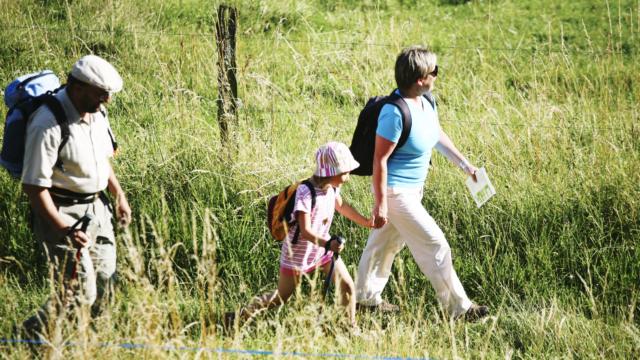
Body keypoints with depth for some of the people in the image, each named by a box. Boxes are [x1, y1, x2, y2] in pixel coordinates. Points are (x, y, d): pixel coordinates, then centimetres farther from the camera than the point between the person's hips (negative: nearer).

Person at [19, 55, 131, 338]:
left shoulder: (97, 112, 3)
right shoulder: (48, 125, -25)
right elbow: (34, 185, -24)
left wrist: (118, 194, 19)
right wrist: (62, 228, -29)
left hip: (96, 207, 9)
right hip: (62, 213, -9)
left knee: (104, 284, 13)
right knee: (80, 292, -10)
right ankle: (32, 335, 9)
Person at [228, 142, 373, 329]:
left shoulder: (332, 187, -6)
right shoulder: (305, 193, -31)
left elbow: (341, 205, 18)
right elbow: (306, 232, -36)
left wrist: (365, 221, 18)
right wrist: (328, 243, -50)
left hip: (322, 249, 7)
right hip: (298, 253, -7)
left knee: (347, 286, 1)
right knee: (280, 298, 5)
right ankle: (238, 318, 19)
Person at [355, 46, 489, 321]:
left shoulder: (426, 103, 1)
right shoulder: (395, 113, -27)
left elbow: (438, 136, 19)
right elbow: (379, 159, -24)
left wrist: (465, 164, 22)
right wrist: (380, 204, -22)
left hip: (413, 188, 9)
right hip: (395, 191, -9)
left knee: (386, 243, 20)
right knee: (435, 246, -4)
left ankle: (367, 297, 35)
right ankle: (458, 307, 5)